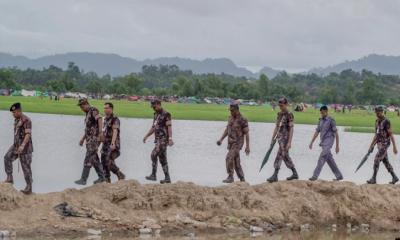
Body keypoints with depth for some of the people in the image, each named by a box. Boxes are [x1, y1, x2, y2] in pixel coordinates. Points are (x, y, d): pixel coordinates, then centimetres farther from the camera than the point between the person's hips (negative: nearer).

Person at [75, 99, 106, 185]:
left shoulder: (93, 110, -9)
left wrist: (100, 132, -40)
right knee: (94, 159, 12)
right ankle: (101, 177, 17)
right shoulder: (88, 114, 20)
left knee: (88, 159, -9)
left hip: (94, 139, -10)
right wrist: (83, 139, 27)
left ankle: (83, 179, -9)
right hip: (89, 140, 10)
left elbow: (99, 119, -28)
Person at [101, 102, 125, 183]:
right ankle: (107, 181, 10)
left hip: (113, 145, -8)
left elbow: (115, 131, -26)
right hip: (105, 144, 8)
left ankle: (120, 175, 1)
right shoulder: (105, 119, 14)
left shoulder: (115, 119, -12)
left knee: (109, 163, -16)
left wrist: (113, 143, -39)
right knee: (104, 163, 5)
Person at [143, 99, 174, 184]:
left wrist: (170, 138, -27)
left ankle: (153, 175, -13)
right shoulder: (156, 115, 18)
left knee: (154, 155, -16)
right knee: (162, 159, 7)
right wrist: (146, 136, 24)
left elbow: (169, 127, -17)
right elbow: (153, 127, 27)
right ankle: (167, 178, 8)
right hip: (158, 139, 9)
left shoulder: (166, 114, -9)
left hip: (163, 139, -9)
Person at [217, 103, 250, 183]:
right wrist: (221, 139, 8)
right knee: (236, 162, 10)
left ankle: (230, 177, -12)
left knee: (229, 158, -19)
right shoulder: (231, 118, 9)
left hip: (237, 143, -8)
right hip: (231, 143, 8)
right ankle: (242, 179, 18)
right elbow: (227, 130, 17)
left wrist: (247, 146, -15)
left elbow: (246, 134, -12)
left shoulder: (242, 120, -14)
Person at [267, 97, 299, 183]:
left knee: (279, 156, -11)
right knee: (285, 157, 13)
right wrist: (272, 139, 15)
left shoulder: (289, 115, -10)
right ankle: (295, 173, 24)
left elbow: (291, 129, -13)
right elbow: (276, 127, 17)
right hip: (280, 137, 8)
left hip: (285, 138, -8)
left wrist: (289, 142, -18)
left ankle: (275, 176, -12)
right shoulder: (279, 114, 13)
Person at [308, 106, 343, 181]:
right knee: (329, 160, 10)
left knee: (322, 159, -15)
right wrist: (311, 143, 9)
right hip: (323, 143, 8)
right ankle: (339, 176, 18)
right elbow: (317, 132, 16)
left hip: (328, 143, -8)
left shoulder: (331, 120, -9)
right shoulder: (321, 121, 14)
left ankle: (315, 176, -18)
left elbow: (336, 133, -8)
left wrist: (337, 146, -9)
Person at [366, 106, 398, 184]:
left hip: (385, 144, -9)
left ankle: (373, 179, -8)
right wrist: (372, 145, 16)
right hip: (380, 144, 9)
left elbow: (391, 135, -18)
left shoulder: (386, 121, -18)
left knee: (377, 159, -12)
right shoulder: (377, 121, 11)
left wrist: (394, 147, -18)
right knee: (385, 161, 12)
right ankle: (394, 178, 21)